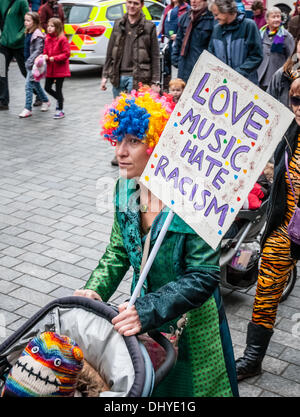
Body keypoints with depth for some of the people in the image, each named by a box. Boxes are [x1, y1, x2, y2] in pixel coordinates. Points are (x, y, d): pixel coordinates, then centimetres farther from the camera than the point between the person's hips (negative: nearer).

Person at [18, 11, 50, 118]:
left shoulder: (37, 35, -16)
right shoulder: (28, 33, 10)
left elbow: (38, 50, -20)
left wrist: (29, 61, -23)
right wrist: (27, 62, 13)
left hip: (34, 64, -9)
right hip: (29, 63, 9)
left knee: (28, 85, -10)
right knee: (35, 85, 19)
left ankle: (28, 109, -6)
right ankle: (45, 101, 36)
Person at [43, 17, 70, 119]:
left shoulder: (62, 39, -13)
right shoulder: (48, 39, 8)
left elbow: (66, 54, -14)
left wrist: (54, 58, -20)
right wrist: (45, 56, -6)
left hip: (60, 69, -7)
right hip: (50, 68, 7)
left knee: (58, 89, -1)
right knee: (47, 88, 9)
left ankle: (60, 110, 11)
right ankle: (60, 99, 34)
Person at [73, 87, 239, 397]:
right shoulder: (126, 188, -8)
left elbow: (203, 277, -27)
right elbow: (118, 251, 3)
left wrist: (147, 310, -34)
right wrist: (95, 291, -13)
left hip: (190, 323, -5)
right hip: (144, 321, 6)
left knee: (186, 385, 18)